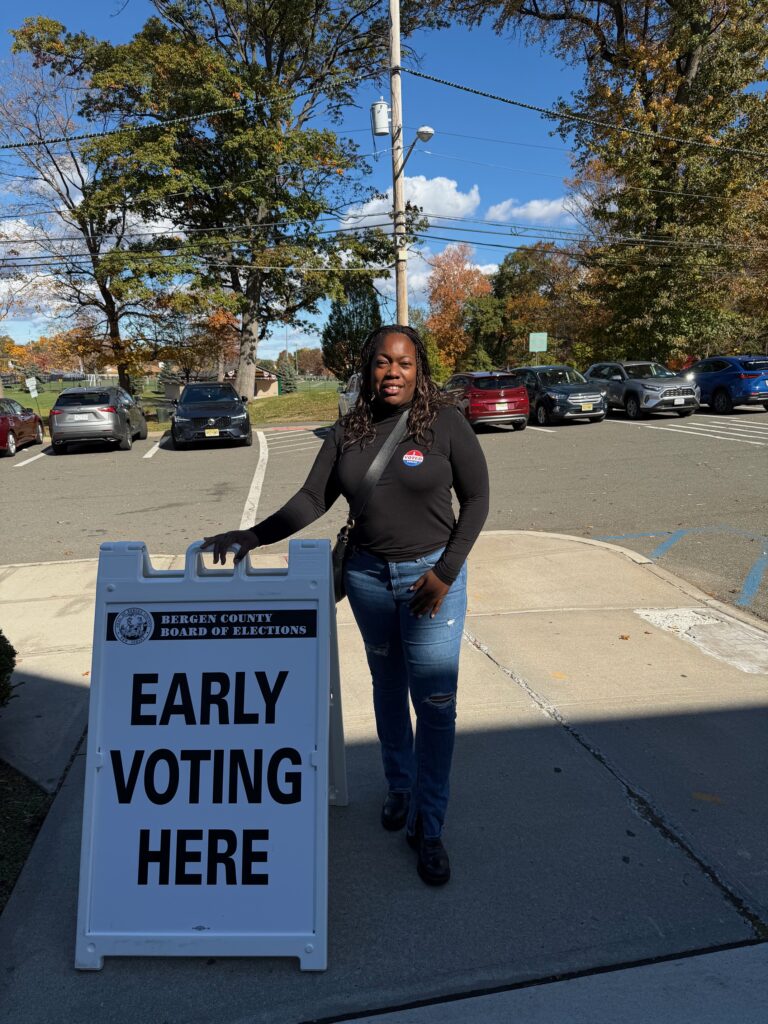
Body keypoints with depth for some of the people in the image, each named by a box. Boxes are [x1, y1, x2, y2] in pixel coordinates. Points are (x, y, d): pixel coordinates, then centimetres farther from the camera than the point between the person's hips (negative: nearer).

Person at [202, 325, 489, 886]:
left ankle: (427, 827, 16)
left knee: (435, 701, -1)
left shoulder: (445, 420, -10)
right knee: (388, 688, 18)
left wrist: (445, 573, -12)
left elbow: (476, 499, -7)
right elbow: (312, 500, -2)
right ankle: (400, 786, 40)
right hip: (368, 575, 3)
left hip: (431, 574, -3)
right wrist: (252, 536, -16)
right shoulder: (349, 430, 0)